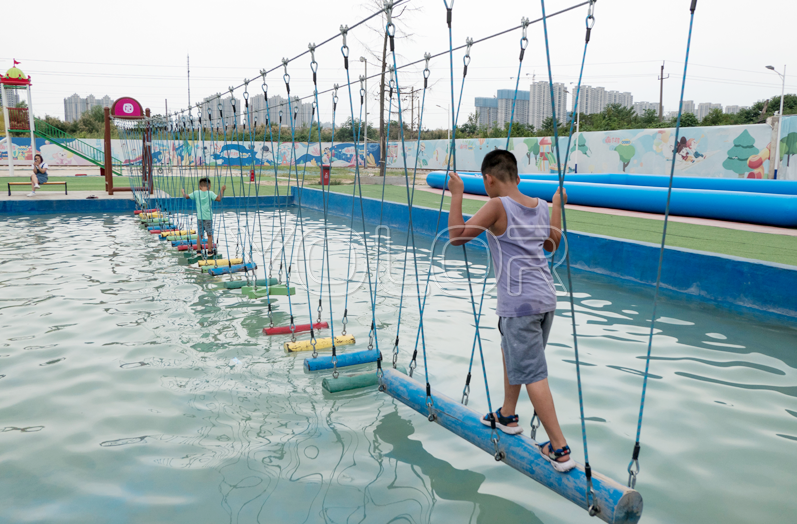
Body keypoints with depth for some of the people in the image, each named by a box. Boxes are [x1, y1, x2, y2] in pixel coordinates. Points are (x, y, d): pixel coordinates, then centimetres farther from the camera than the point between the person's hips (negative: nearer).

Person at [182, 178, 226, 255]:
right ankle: (210, 251, 12)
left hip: (199, 217, 2)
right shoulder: (210, 193, -8)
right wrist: (222, 190, -9)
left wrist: (183, 191, 23)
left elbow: (186, 196, 3)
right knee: (210, 234, 8)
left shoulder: (196, 193, -1)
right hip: (208, 218, -2)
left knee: (199, 234, 11)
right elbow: (219, 199, -18)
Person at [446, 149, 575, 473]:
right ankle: (507, 416, 42)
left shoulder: (498, 206, -11)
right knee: (511, 352, 27)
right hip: (545, 298, 8)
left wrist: (457, 195, -5)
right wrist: (557, 206, 34)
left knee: (532, 375, -2)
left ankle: (560, 449, 0)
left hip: (519, 303, -8)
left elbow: (456, 236, -12)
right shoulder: (540, 207, 10)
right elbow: (553, 244, 25)